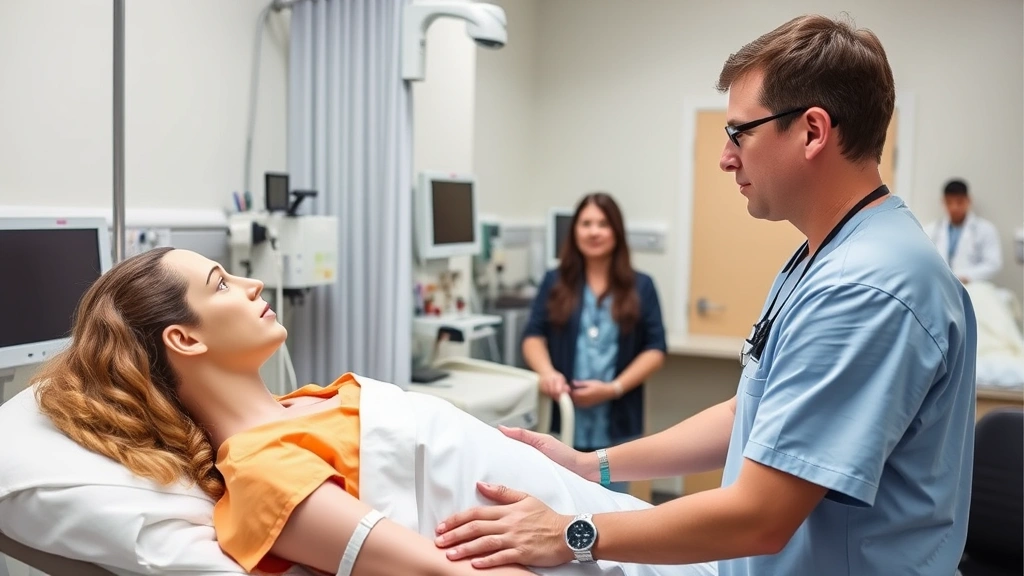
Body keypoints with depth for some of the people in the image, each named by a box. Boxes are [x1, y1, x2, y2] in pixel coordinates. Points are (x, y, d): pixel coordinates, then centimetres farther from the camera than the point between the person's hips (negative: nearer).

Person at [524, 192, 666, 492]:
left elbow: (655, 349, 2)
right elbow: (533, 335, 5)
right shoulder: (556, 282, 7)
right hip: (564, 418, 0)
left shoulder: (640, 287, 5)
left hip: (617, 424, 0)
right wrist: (548, 372, -16)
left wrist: (614, 388, -11)